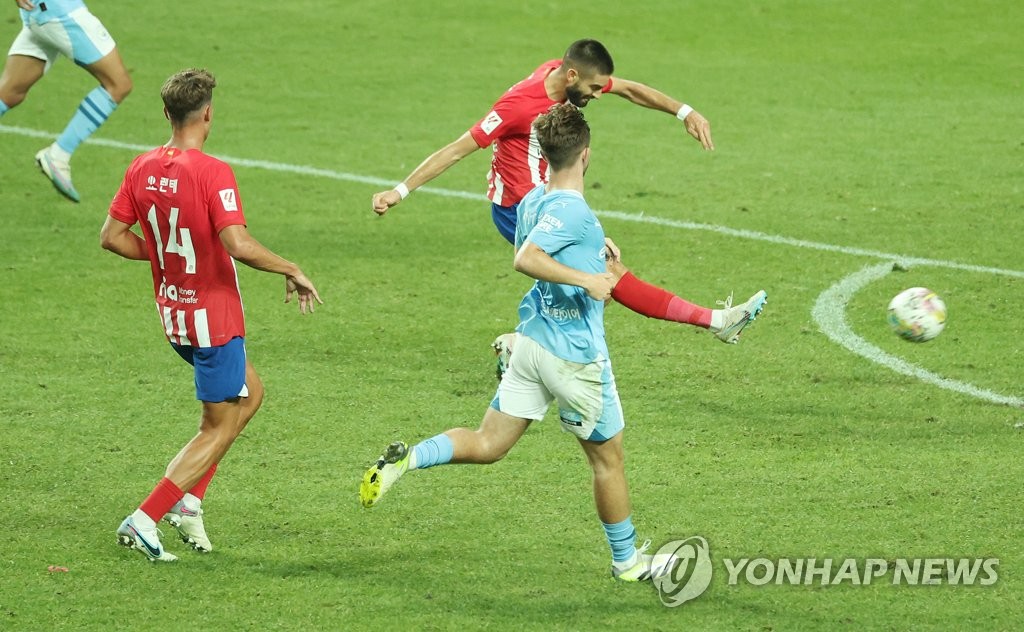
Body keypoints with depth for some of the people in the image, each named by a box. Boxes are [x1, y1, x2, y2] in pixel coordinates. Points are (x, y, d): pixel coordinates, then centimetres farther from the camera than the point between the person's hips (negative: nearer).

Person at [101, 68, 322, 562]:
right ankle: (144, 520, -3)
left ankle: (188, 500, 17)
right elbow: (238, 245, -31)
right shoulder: (212, 173, -22)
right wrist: (292, 272, -18)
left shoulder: (142, 168, 0)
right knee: (219, 428, 5)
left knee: (249, 394, 25)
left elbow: (112, 236, 4)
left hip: (173, 314, 8)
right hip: (213, 316, -8)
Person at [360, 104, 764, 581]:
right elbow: (526, 259, -32)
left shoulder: (532, 202, 6)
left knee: (488, 444, 9)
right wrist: (586, 279, -30)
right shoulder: (573, 211, -21)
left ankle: (406, 458, -12)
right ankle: (628, 562, 23)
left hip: (531, 342, 7)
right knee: (608, 459, 10)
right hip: (577, 357, -7)